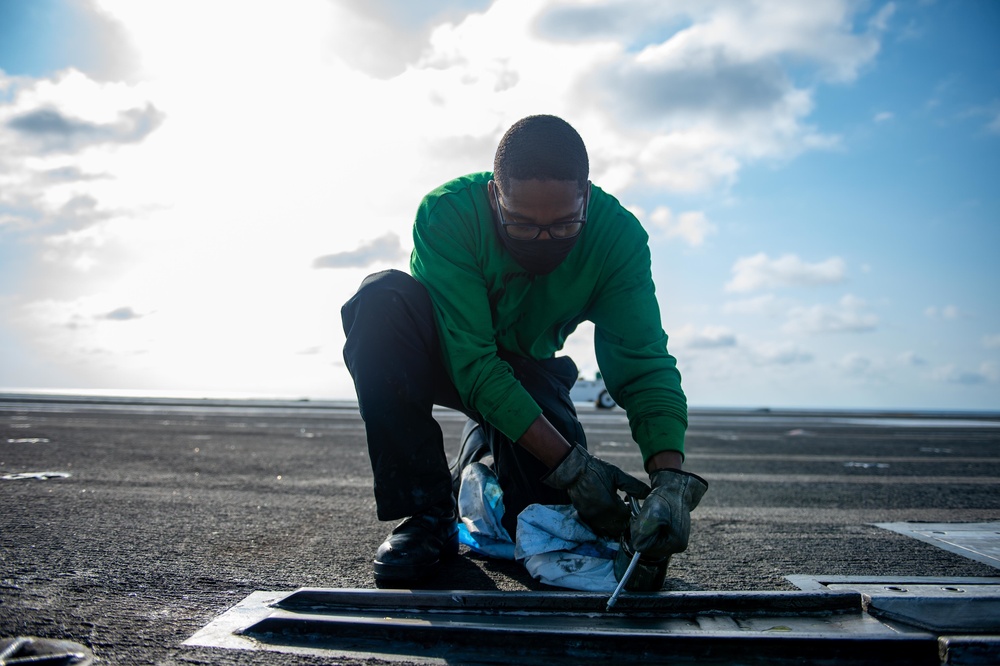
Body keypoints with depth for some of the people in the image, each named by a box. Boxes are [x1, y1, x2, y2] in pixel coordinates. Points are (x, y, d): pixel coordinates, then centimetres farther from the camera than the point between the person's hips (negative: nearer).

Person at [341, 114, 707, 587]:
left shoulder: (618, 236, -23)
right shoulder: (447, 214, -31)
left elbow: (644, 365, -25)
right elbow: (472, 363, -35)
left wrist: (670, 479, -41)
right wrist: (569, 462, -41)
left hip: (526, 368, 2)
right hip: (445, 360, -1)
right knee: (383, 298, -35)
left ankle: (486, 447, 17)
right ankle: (426, 513, -23)